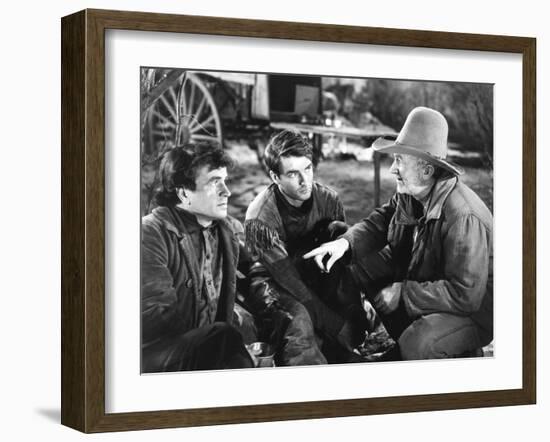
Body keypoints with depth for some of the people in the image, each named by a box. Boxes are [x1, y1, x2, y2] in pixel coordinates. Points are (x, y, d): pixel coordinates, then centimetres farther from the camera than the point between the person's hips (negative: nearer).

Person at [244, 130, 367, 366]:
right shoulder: (260, 218, -25)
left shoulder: (328, 200, -9)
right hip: (272, 282, -6)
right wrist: (344, 330, -33)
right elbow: (289, 281, -28)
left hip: (314, 277, 6)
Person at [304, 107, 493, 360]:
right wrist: (345, 243, -17)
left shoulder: (462, 218, -34)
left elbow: (465, 295, -34)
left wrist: (402, 293, -27)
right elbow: (381, 221, 4)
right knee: (355, 266, 3)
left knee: (416, 344, -35)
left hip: (472, 312, -8)